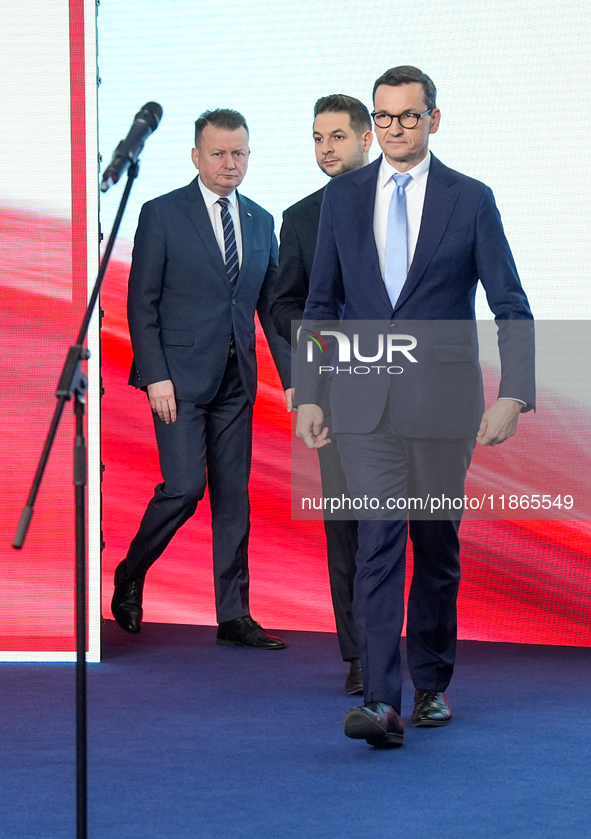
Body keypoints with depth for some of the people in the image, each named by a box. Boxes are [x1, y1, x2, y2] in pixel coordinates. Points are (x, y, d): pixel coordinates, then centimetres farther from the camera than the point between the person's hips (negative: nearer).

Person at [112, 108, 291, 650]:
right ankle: (130, 575, 13)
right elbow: (142, 303, -5)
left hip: (236, 380, 5)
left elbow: (271, 308, 14)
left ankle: (234, 616, 10)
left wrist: (292, 376, 7)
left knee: (234, 495, 5)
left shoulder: (261, 222, 11)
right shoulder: (162, 214, -3)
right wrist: (155, 376, -13)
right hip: (181, 377, -5)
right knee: (185, 487, -12)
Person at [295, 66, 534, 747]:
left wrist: (514, 394, -13)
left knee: (438, 547, 9)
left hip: (443, 402, -1)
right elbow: (321, 303, 11)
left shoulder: (470, 200, 1)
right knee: (378, 542, -10)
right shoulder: (343, 197, 7)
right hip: (366, 403, 1)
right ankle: (382, 702, -16)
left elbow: (511, 307, -1)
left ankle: (431, 682, 25)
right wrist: (308, 395, 5)